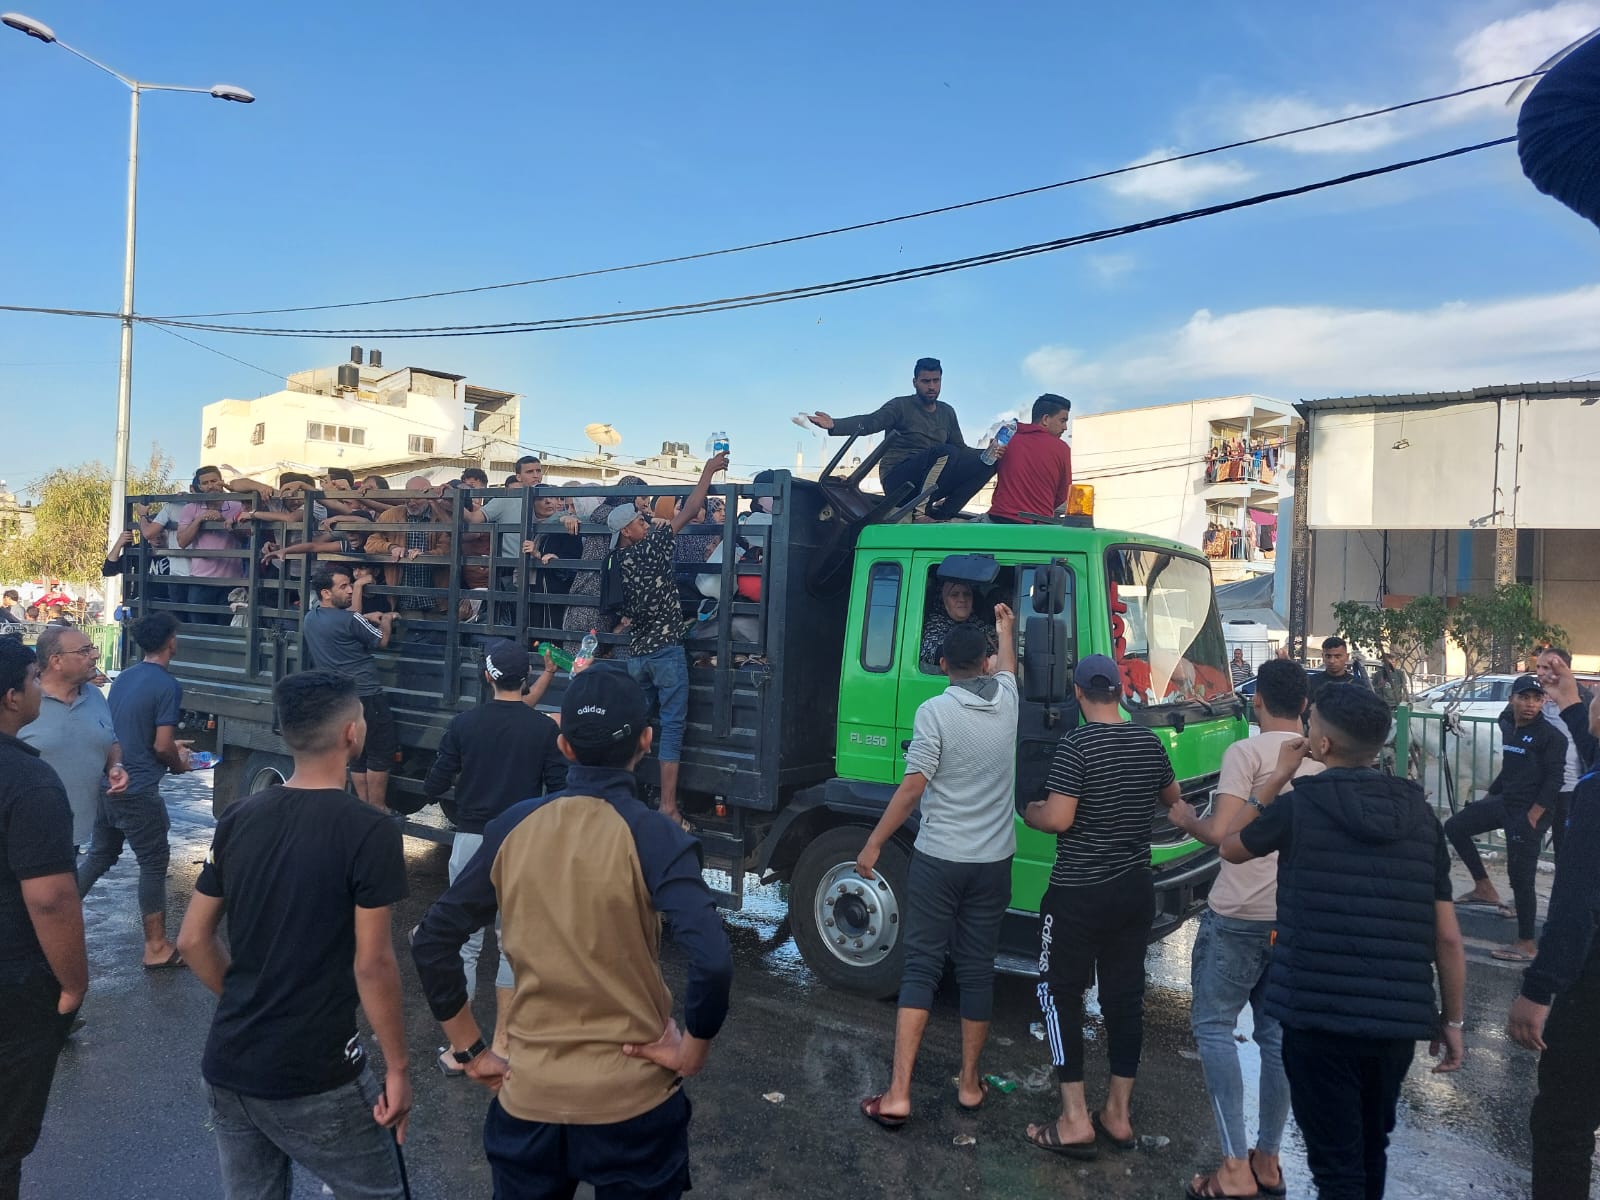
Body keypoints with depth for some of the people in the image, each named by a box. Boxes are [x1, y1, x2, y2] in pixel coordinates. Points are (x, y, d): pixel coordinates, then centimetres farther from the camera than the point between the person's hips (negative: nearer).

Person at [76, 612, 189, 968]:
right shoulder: (168, 685, -17)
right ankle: (157, 948, 10)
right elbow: (161, 747, -18)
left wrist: (170, 745, 26)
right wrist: (179, 763, 2)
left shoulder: (123, 678, 9)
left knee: (99, 855, 23)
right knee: (154, 865, 3)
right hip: (137, 791, -8)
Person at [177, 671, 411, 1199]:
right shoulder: (369, 831, -17)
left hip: (227, 1066, 6)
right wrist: (397, 1068, -7)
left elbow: (193, 940, 7)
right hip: (313, 1077, -6)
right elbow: (372, 965, -17)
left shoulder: (238, 818, 1)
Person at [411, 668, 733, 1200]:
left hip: (528, 1095, 3)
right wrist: (692, 1049, -11)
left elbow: (431, 943, -1)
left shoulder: (513, 828, -4)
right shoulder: (653, 837, -16)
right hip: (631, 1099, -3)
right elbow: (712, 961, -28)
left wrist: (471, 1052, 7)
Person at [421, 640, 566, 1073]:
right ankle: (501, 1043, 20)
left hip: (471, 841, 0)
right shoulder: (546, 729, -6)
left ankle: (458, 1047, 14)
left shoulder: (464, 723, -5)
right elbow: (559, 791, -7)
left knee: (466, 945, 9)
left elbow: (434, 787, -3)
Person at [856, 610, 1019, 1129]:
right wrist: (1007, 625, 48)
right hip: (993, 862, 4)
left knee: (921, 968, 2)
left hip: (938, 859, -3)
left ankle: (898, 1092, 0)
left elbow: (913, 787, -17)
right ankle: (969, 1083, 23)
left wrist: (873, 845, -10)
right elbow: (1008, 667, 28)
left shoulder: (934, 711, -12)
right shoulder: (1005, 700, 3)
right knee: (977, 970, 12)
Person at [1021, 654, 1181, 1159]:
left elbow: (1058, 819, -22)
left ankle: (1075, 1121, 6)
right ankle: (1118, 1115, 22)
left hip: (1079, 893, -6)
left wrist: (1027, 811, -2)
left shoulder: (1076, 745, -18)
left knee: (1060, 996, 5)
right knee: (1125, 997, 13)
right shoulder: (1149, 742, 3)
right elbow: (1172, 797, 20)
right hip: (1135, 889, 6)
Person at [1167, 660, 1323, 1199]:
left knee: (1213, 1025, 3)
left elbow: (1220, 832, -19)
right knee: (1278, 1033, 14)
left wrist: (1185, 819, 1)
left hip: (1239, 913, -6)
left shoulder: (1247, 752, -11)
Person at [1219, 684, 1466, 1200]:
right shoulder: (1419, 814, 2)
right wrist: (1451, 1020, 13)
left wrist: (1278, 778, 11)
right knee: (1372, 1149, 26)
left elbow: (1230, 847, 10)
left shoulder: (1299, 806, -10)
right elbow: (1447, 938, 2)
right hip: (1398, 1018, 5)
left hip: (1318, 1017, -5)